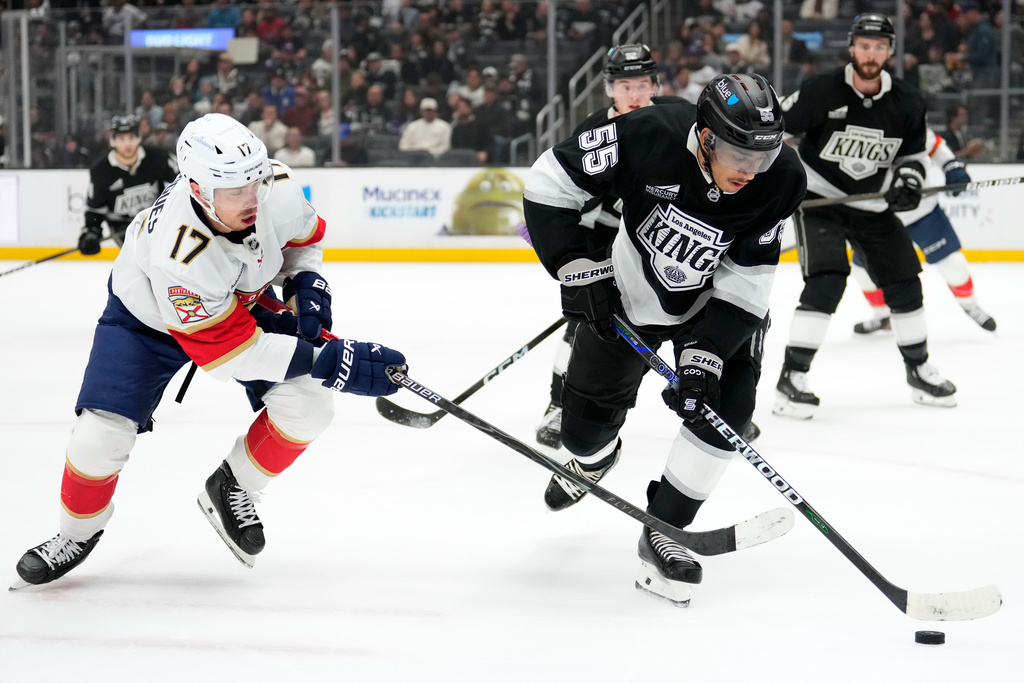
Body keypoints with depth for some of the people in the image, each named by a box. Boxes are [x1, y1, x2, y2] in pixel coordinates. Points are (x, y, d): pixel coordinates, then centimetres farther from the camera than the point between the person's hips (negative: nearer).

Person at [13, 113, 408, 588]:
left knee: (307, 405, -15)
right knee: (101, 435, -15)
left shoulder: (278, 189, -30)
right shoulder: (178, 254, -44)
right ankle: (78, 532, 17)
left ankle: (231, 490, 10)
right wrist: (328, 362, -42)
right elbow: (229, 350, -38)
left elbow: (303, 236, -1)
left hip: (244, 300, 4)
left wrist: (306, 282, -17)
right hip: (148, 317, -4)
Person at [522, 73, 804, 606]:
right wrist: (581, 272, -26)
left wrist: (704, 355, -31)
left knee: (722, 405, -19)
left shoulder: (780, 180, -29)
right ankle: (591, 460, 47)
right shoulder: (649, 137, -34)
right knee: (588, 416, 8)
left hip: (719, 299, 0)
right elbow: (550, 182, -24)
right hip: (629, 288, 0)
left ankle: (663, 532, -3)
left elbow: (745, 282, -24)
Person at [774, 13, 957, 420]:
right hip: (817, 198, -5)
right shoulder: (821, 92, -19)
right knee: (826, 282, -22)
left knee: (904, 282, 7)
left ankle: (917, 369, 26)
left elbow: (914, 152, 9)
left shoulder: (906, 103, -6)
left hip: (872, 204, 5)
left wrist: (908, 182, -10)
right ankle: (791, 377, -18)